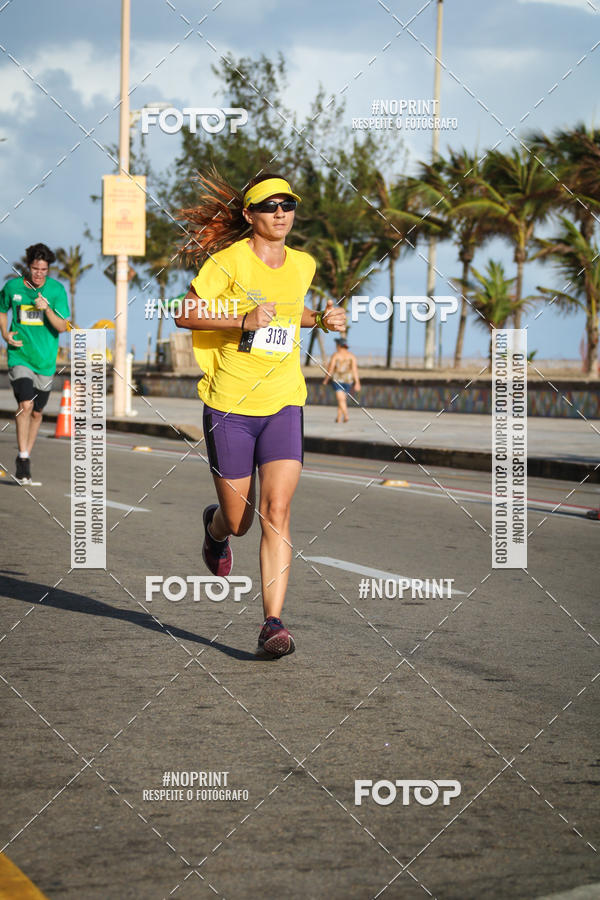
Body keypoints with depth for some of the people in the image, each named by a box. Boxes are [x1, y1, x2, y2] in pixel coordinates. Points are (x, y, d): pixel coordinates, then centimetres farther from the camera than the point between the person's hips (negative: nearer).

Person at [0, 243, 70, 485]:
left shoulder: (56, 289, -4)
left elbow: (62, 327, -8)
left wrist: (47, 308, -24)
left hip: (45, 360, 2)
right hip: (19, 356, -1)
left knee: (36, 412, 10)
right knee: (25, 405, -18)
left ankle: (26, 455, 28)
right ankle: (23, 459, -12)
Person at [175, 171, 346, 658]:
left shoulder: (304, 265, 9)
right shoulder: (229, 261, -6)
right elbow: (185, 314, -10)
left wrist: (322, 320, 10)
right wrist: (243, 321, -22)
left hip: (283, 404, 3)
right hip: (229, 405, -2)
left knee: (276, 514, -13)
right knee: (238, 521, 7)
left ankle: (273, 623, -11)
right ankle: (215, 525, 46)